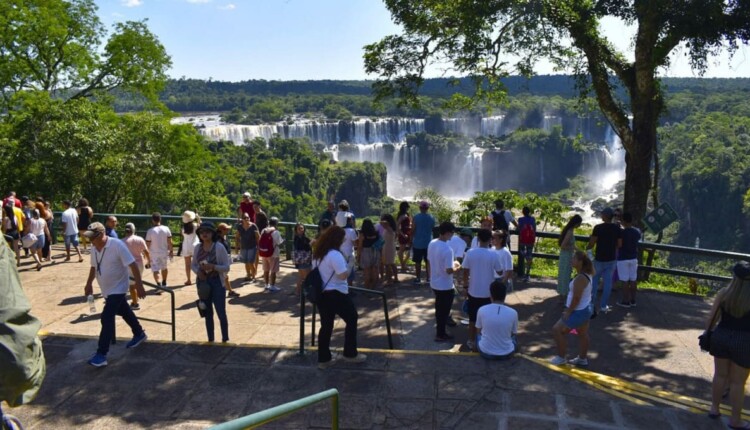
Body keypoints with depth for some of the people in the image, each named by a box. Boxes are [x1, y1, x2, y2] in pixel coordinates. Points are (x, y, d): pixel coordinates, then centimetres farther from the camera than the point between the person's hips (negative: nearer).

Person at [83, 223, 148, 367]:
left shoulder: (117, 245, -24)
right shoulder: (94, 248, -1)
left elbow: (133, 265, -23)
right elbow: (94, 267, 17)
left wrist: (139, 285, -25)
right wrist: (89, 284, 17)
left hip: (117, 288, -8)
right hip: (106, 289, 8)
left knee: (107, 318, -14)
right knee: (124, 312, 22)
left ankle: (101, 354, -9)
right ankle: (139, 334, 43)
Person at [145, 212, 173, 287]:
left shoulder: (150, 231, -13)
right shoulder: (166, 229, -7)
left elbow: (147, 244, -8)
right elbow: (169, 242, -3)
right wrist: (171, 251, 8)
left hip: (154, 253, -3)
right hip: (164, 252, 3)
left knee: (155, 270, 2)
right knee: (164, 268, 22)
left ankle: (158, 284, -16)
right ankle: (164, 283, 38)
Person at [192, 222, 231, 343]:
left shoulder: (219, 247, -11)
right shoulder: (197, 247, 2)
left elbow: (226, 267, -10)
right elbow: (193, 264, 11)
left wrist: (212, 266, -25)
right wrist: (197, 271, -10)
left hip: (216, 282, -4)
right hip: (203, 282, 4)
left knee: (221, 313, -1)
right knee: (207, 313, 14)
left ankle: (225, 340, 13)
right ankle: (210, 340, 26)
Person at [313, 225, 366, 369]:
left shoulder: (317, 254, 9)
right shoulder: (334, 254, -20)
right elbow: (343, 275, -24)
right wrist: (348, 269, -6)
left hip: (321, 294, 8)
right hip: (336, 294, -8)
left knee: (326, 325, 13)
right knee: (351, 320, 10)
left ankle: (324, 359, 17)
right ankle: (350, 354, 17)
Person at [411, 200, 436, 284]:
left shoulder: (416, 217, -12)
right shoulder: (431, 218, -1)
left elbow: (413, 230, -9)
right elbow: (432, 229, 9)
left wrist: (411, 241, 0)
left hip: (417, 243, -3)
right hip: (428, 243, 3)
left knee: (418, 262, 7)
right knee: (428, 261, 13)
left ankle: (418, 279, 11)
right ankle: (428, 278, 16)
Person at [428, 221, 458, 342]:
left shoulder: (431, 243, -3)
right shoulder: (447, 249, -28)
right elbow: (449, 270, -26)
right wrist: (455, 267, -6)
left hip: (434, 283, 8)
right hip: (445, 286, -8)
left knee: (439, 308, 23)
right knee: (444, 310, 9)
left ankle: (439, 330, 37)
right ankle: (440, 335, 21)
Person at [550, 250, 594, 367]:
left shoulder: (580, 278, -29)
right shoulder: (586, 274, 3)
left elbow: (576, 298, -27)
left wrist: (568, 312, -16)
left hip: (578, 312, -10)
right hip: (585, 309, 10)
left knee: (557, 330, 1)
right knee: (583, 334, 21)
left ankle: (561, 358, 13)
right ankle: (582, 359, 35)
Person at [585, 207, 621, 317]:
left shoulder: (598, 227, -15)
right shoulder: (617, 228, -2)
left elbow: (592, 243, -13)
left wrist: (587, 248, 6)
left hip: (599, 259, -3)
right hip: (612, 259, 4)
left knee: (594, 281, 11)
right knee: (608, 282, 9)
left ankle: (592, 303, 12)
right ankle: (604, 305, 13)